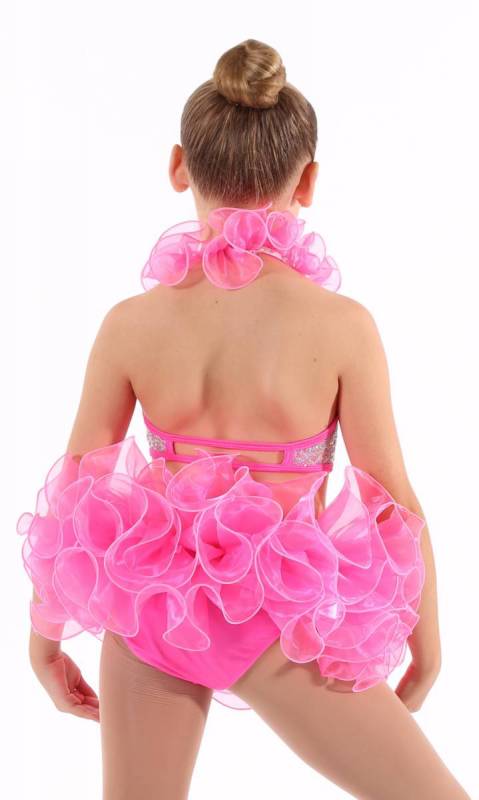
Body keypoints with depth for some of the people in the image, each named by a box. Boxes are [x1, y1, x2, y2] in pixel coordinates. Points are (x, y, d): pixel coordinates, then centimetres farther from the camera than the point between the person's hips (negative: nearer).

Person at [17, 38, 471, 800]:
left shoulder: (130, 322, -6)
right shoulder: (340, 324, -13)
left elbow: (73, 493, 0)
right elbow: (395, 505, -8)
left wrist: (46, 631, 14)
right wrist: (426, 645, 6)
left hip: (151, 605, 4)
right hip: (276, 621, -3)